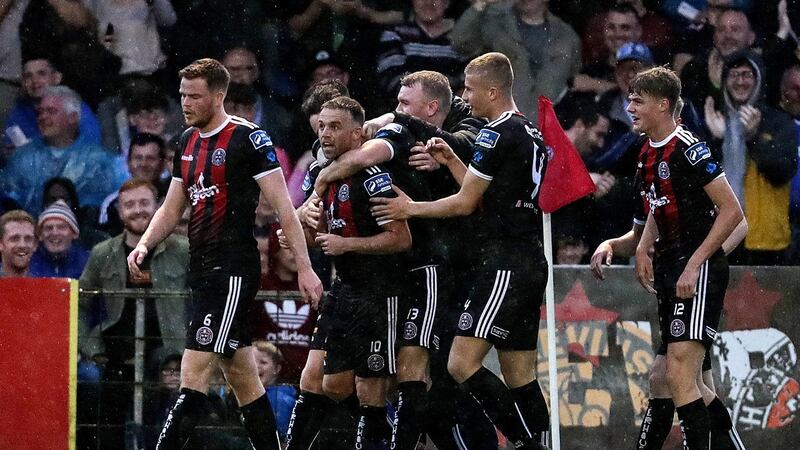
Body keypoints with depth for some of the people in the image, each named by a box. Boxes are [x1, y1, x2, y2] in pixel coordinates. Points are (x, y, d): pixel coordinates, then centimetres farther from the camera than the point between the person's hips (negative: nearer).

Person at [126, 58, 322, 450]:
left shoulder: (248, 138, -9)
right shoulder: (189, 142, 14)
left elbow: (283, 207, -10)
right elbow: (172, 208, 20)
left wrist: (304, 267, -13)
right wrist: (144, 244, 2)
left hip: (233, 269, -9)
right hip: (202, 268, 9)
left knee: (193, 374, -14)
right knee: (241, 374, 12)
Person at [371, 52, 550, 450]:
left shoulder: (497, 135, -11)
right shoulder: (530, 134, 17)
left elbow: (465, 204, -7)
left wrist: (410, 209, 4)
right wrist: (450, 160, 18)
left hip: (504, 264, -10)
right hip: (530, 263, 10)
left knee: (462, 364, -13)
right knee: (519, 376, 9)